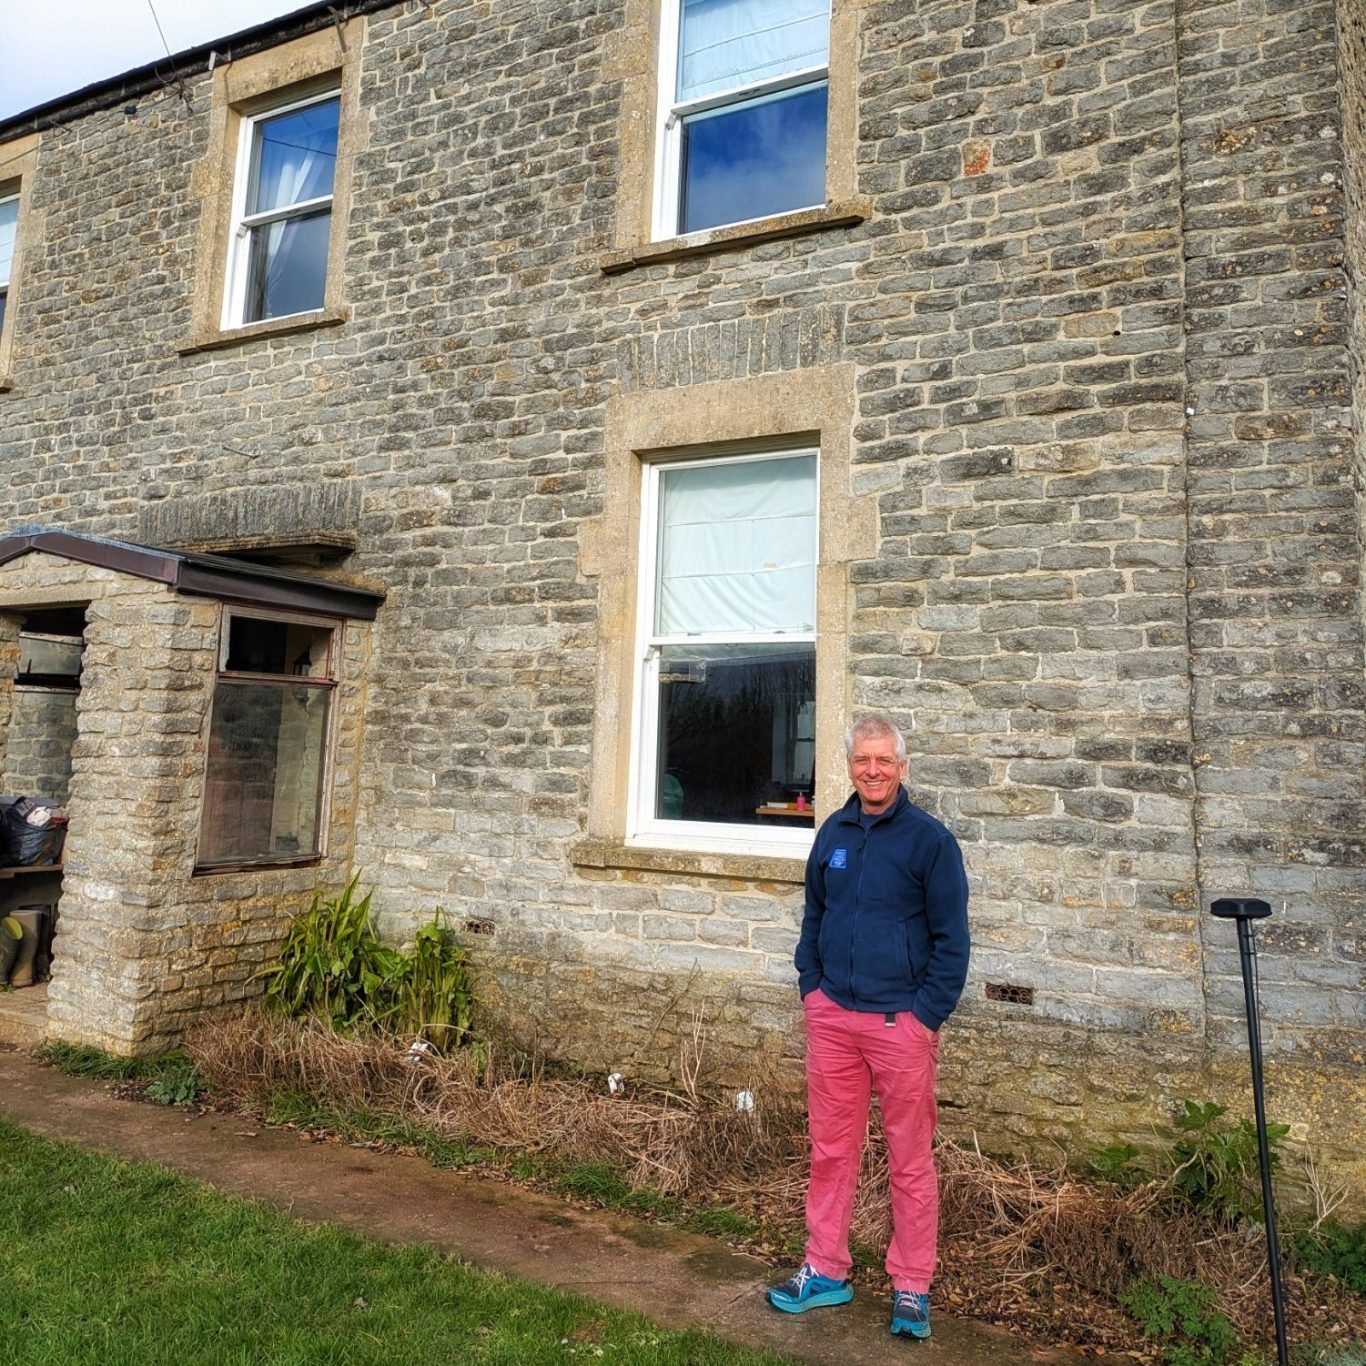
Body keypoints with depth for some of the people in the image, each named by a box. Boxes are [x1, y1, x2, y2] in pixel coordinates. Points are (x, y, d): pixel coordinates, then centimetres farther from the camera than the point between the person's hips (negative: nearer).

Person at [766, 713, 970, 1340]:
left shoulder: (929, 839, -8)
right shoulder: (833, 834, 6)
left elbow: (951, 939, -6)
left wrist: (927, 1016, -10)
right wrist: (810, 988, 8)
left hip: (901, 1022, -4)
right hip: (831, 1018, 4)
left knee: (910, 1161, 8)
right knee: (830, 1150, 14)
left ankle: (911, 1289, 24)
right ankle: (826, 1272, 30)